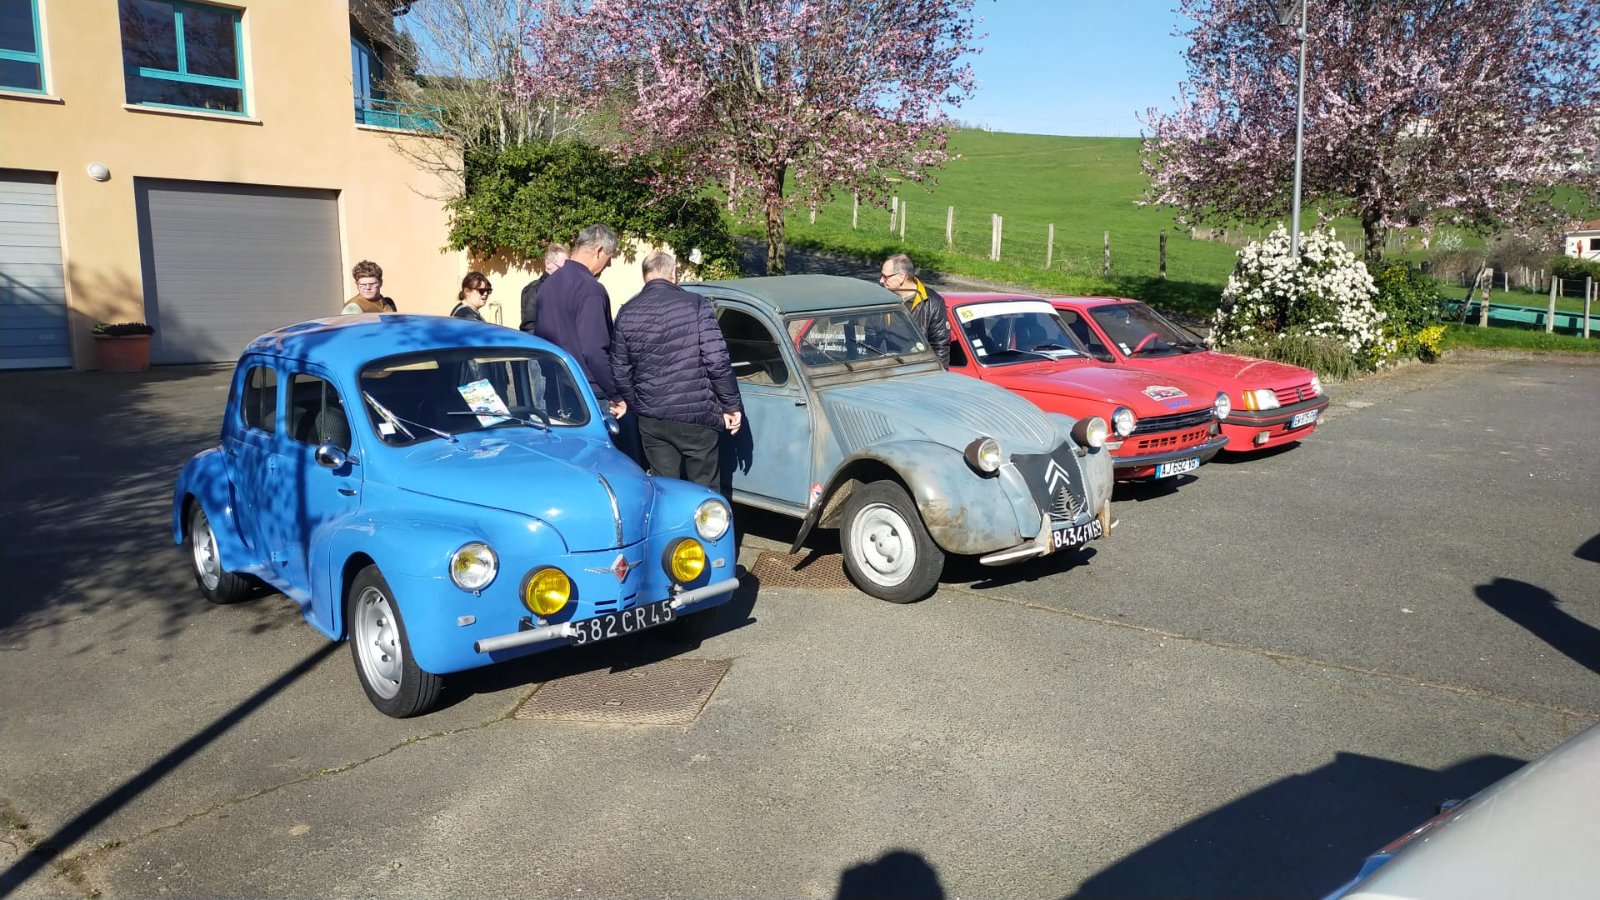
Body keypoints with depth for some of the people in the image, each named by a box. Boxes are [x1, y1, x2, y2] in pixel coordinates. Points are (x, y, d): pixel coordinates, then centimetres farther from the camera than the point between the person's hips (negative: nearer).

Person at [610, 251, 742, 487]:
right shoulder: (695, 304, -8)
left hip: (650, 420, 4)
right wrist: (732, 405, -3)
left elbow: (620, 371, 7)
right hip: (696, 416, -3)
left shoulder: (627, 313, 4)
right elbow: (717, 361, -12)